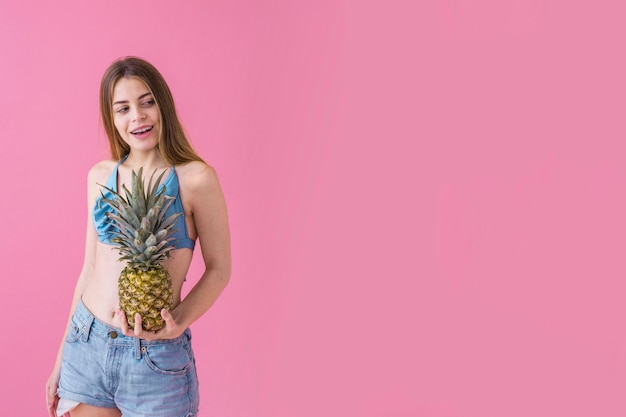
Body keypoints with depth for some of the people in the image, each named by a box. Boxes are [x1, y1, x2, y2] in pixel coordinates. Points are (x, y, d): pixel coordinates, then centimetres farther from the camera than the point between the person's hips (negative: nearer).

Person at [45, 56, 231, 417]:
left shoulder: (195, 178, -9)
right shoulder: (100, 176, 5)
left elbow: (219, 270, -4)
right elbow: (91, 268, 11)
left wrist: (178, 322, -19)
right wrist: (61, 359, 14)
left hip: (155, 358, -4)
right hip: (85, 345, 4)